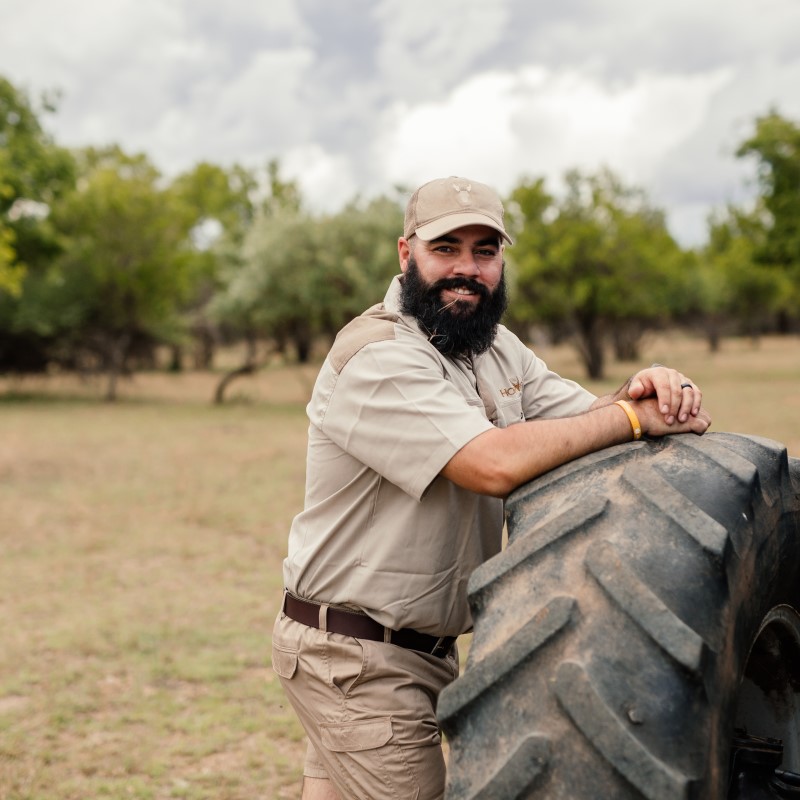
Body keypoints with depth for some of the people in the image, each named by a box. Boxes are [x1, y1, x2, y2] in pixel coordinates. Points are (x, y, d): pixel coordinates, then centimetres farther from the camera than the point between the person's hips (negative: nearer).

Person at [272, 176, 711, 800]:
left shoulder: (495, 349, 9)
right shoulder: (377, 358, -21)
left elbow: (585, 419, 1)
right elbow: (497, 464, -32)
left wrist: (651, 391, -21)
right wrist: (636, 416, -23)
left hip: (430, 648, 8)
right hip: (357, 659, -8)